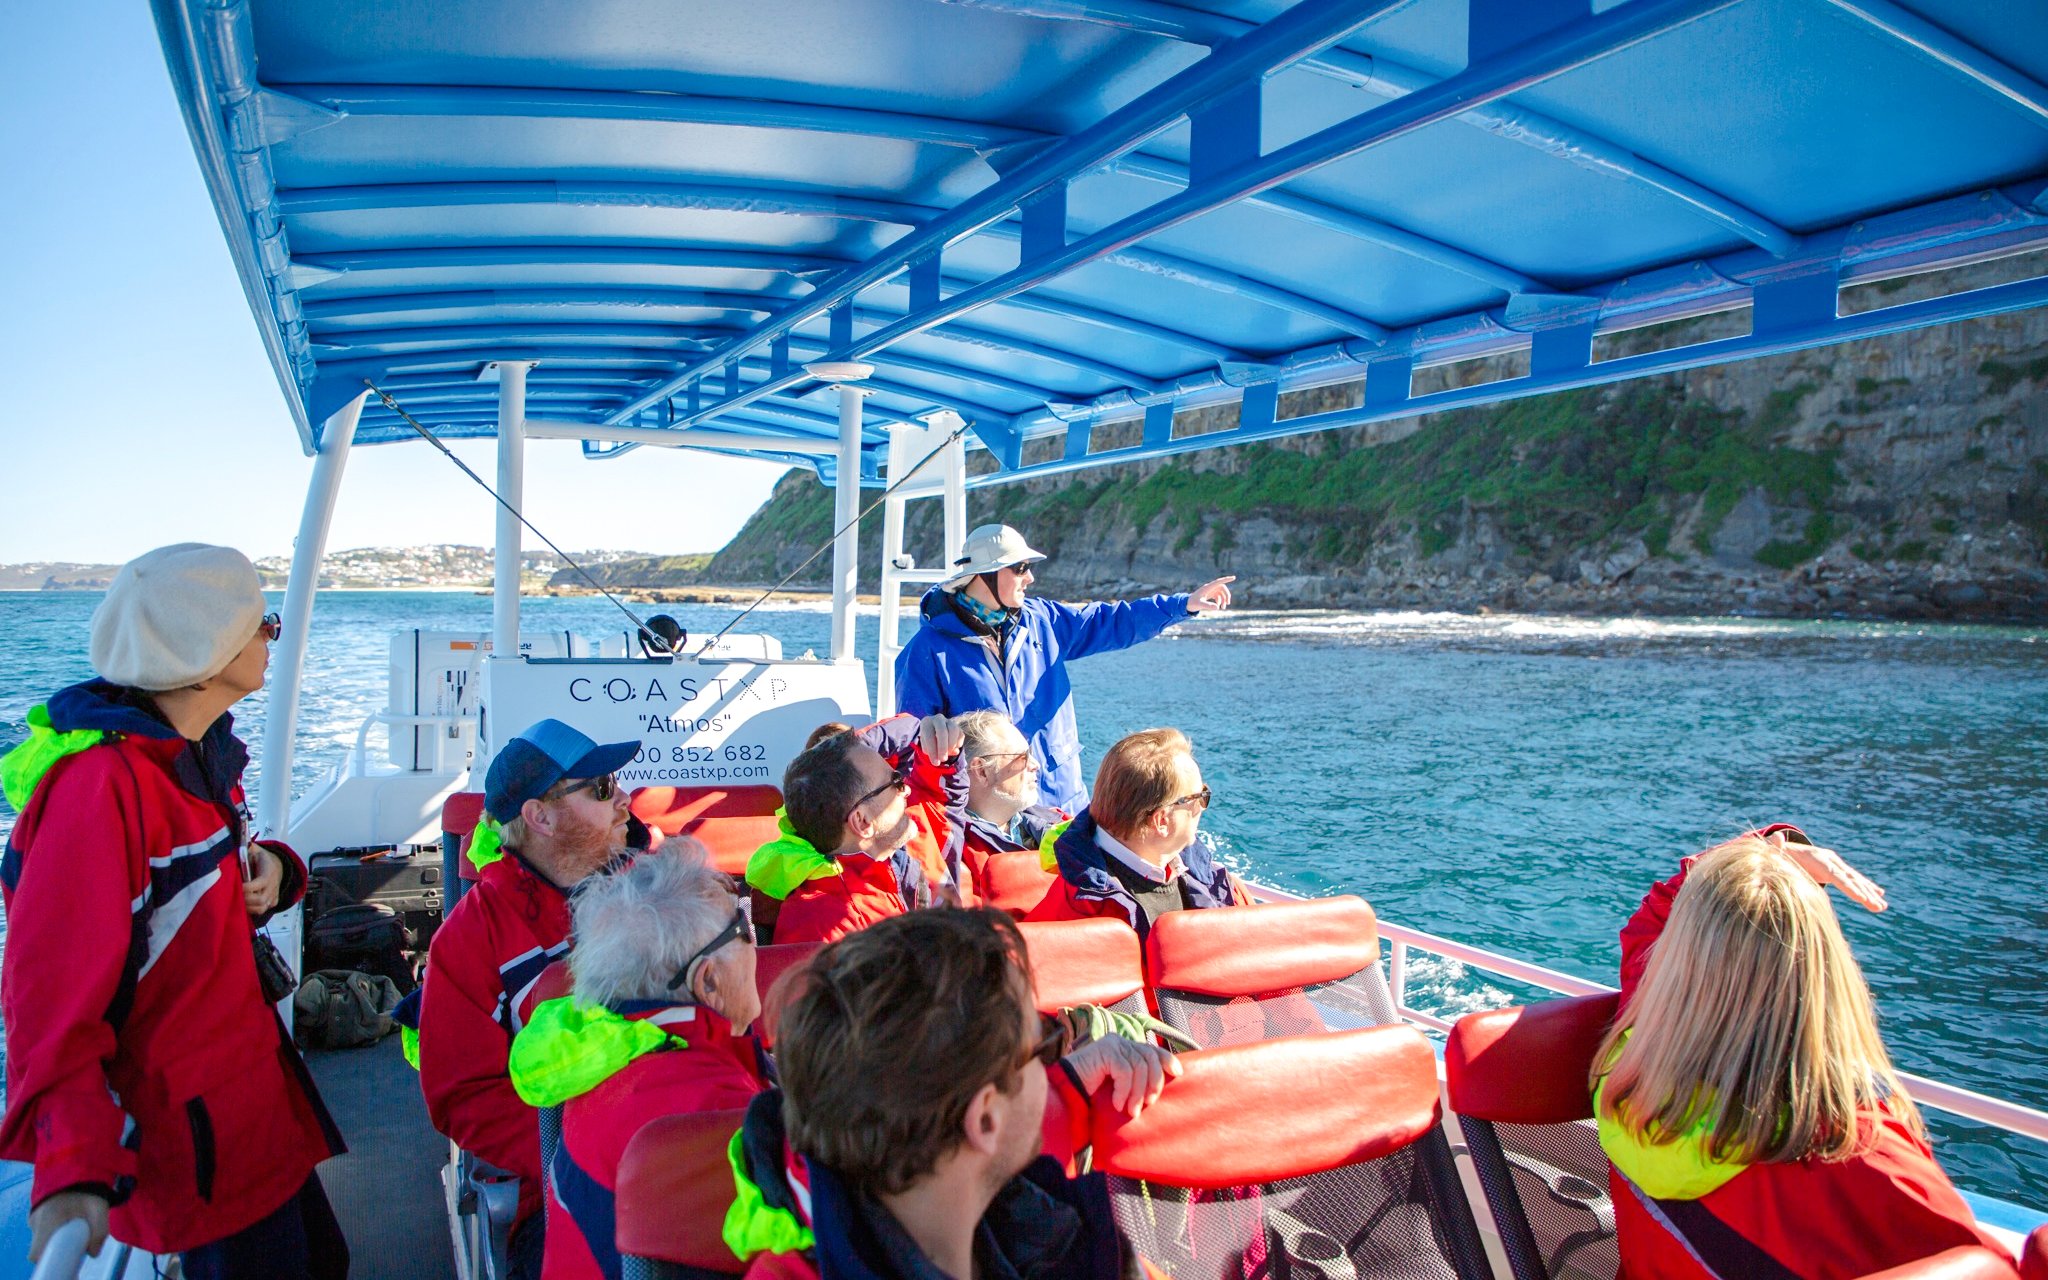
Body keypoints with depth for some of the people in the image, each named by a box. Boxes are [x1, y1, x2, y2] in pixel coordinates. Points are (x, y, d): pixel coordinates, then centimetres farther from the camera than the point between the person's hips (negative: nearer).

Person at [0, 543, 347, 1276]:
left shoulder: (199, 751, 4)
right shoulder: (103, 782, -25)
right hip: (195, 1137, -9)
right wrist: (73, 1172, -37)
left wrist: (270, 869, -5)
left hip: (252, 1091, 9)